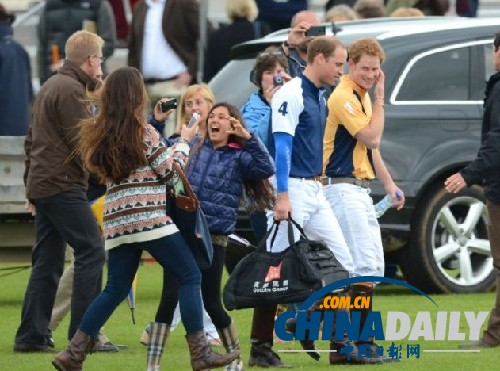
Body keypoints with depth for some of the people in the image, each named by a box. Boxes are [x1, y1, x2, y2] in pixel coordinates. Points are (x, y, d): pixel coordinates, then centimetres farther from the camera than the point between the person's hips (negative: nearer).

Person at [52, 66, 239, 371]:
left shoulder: (102, 133, 13)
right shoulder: (142, 131, -7)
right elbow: (169, 171, -3)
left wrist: (156, 122, 30)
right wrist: (184, 143, 12)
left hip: (118, 221, 7)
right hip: (149, 217, -7)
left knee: (116, 288, 13)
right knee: (190, 276, -1)